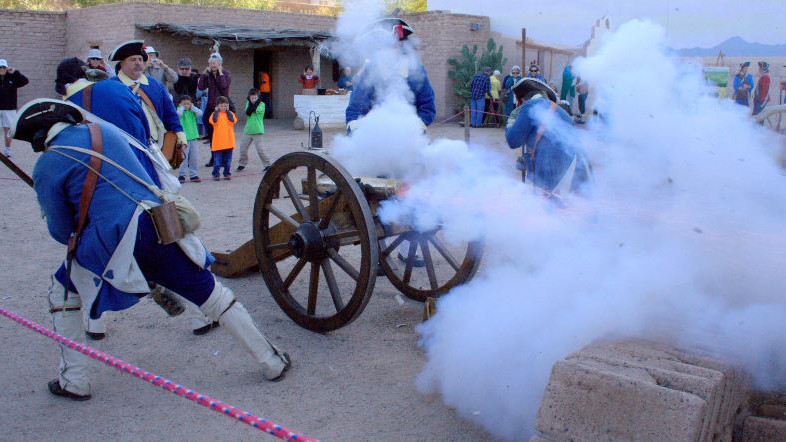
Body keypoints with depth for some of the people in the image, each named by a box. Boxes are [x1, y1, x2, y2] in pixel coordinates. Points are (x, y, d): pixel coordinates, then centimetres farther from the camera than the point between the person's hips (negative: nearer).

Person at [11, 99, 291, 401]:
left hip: (113, 243, -4)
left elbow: (61, 232, 7)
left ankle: (73, 381, 24)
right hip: (161, 227, 4)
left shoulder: (47, 166, 3)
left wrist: (78, 239, 30)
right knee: (212, 294, 14)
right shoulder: (105, 130, 16)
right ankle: (272, 363, 20)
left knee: (63, 292, 24)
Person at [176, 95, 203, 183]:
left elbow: (200, 113, -7)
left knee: (194, 158, 7)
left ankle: (194, 175, 16)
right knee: (183, 157, -3)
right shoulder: (180, 111, -1)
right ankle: (181, 175, 5)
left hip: (193, 137, 4)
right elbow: (178, 114, -24)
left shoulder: (192, 112, 10)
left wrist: (192, 107, -2)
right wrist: (182, 107, -10)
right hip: (183, 138, -4)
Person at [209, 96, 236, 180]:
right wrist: (216, 111, -6)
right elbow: (214, 121, -16)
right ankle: (216, 174, 7)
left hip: (229, 141, 2)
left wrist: (227, 111, -4)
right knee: (217, 160, -1)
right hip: (218, 142, -2)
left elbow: (232, 121, -11)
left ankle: (227, 173, 19)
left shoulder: (230, 113, 8)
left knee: (228, 160, 9)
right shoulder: (215, 113, 4)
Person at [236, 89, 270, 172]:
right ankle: (242, 164, 25)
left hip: (257, 131, -5)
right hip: (248, 130, 5)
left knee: (260, 149, -10)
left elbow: (256, 110, -20)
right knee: (243, 147, 9)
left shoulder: (261, 104, -4)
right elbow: (247, 112, -6)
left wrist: (257, 101, -10)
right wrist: (250, 102, -11)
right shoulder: (248, 103, 10)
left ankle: (267, 164, 1)